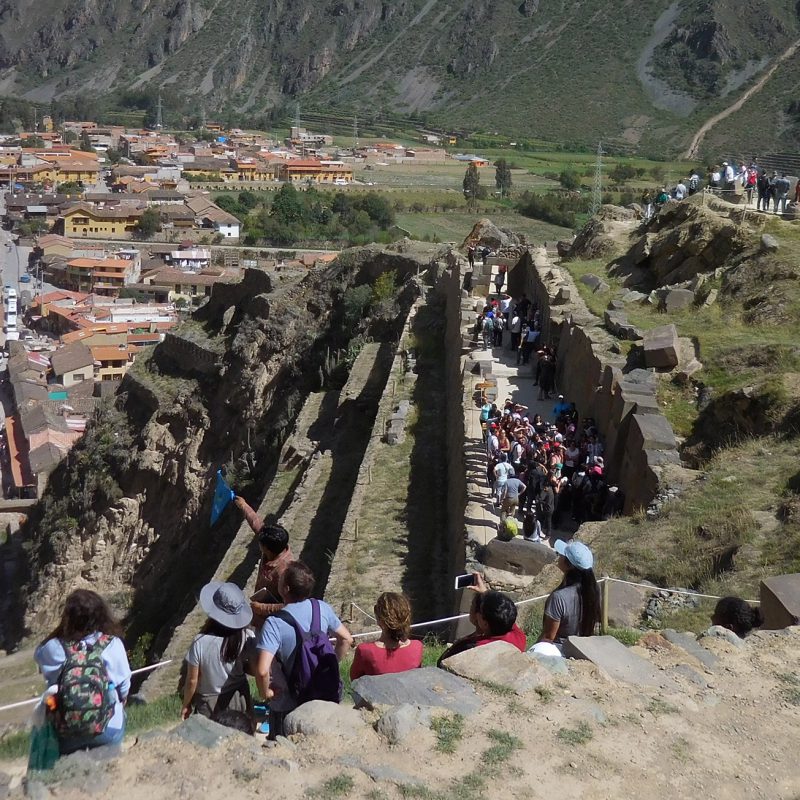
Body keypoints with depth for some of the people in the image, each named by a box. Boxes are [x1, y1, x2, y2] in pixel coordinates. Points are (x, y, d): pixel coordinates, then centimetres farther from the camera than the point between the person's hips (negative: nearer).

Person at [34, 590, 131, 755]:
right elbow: (124, 688, 0)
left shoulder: (54, 647, -10)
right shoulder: (113, 644, -10)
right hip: (107, 732, 0)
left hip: (65, 737, 0)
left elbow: (39, 655, 13)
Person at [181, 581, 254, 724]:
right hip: (238, 700, 2)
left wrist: (186, 705, 2)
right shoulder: (244, 638, -15)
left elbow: (192, 680, -11)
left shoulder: (200, 642, -21)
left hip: (209, 704, -2)